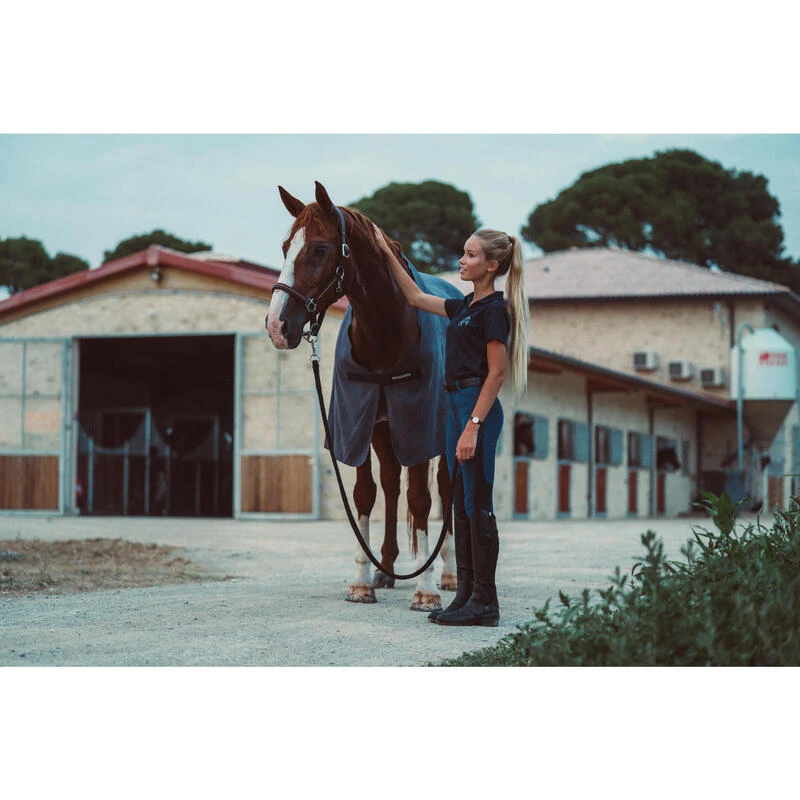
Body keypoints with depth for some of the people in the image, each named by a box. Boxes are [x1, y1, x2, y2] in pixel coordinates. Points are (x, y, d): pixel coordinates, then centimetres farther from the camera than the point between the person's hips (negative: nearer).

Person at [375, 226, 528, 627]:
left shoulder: (494, 309, -11)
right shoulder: (465, 306, 15)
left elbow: (496, 372, -16)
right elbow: (416, 297, 28)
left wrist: (473, 426, -21)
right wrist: (387, 253, 27)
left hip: (478, 408, -9)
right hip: (457, 404, 9)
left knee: (477, 505, -6)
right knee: (461, 504, 10)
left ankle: (485, 602, -2)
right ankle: (466, 594, 15)